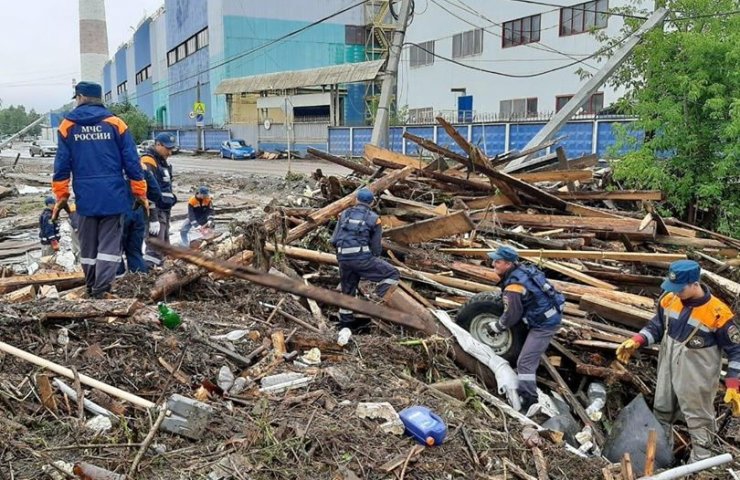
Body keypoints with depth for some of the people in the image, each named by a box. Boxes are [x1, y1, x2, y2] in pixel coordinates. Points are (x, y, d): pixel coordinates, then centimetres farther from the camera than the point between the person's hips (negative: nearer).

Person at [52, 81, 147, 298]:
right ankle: (101, 293, -11)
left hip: (85, 197, 2)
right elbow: (131, 162, -2)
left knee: (88, 246, 13)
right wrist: (140, 192, 5)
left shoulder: (67, 125, 3)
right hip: (113, 195, -1)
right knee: (109, 245, -1)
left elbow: (62, 165, 2)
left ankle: (91, 290, 21)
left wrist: (61, 196, 10)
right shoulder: (115, 123, -1)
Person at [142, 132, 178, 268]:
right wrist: (153, 218, -25)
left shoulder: (163, 162, 17)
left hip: (164, 211, 10)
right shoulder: (148, 162, -15)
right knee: (155, 249, -15)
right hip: (155, 212, -10)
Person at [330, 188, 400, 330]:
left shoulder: (344, 214, 15)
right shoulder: (374, 218, 6)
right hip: (362, 257, -5)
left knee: (348, 290, 22)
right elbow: (376, 246, 6)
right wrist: (375, 259, 26)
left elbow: (334, 240, 10)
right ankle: (377, 298, -12)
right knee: (393, 274, 5)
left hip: (343, 259, 5)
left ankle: (345, 321, 30)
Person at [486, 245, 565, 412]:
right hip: (551, 316, 10)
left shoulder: (513, 286, -25)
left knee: (525, 362, -8)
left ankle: (529, 402, -5)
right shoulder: (524, 268, 3)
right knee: (532, 355, 27)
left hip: (544, 324, -10)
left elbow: (511, 316, -16)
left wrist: (496, 327, 0)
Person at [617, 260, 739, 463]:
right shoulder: (669, 299, -11)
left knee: (698, 419, 11)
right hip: (668, 367, 6)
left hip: (696, 376, -6)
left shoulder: (717, 313, -26)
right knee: (662, 410, 24)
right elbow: (657, 325, 7)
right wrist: (636, 342, -7)